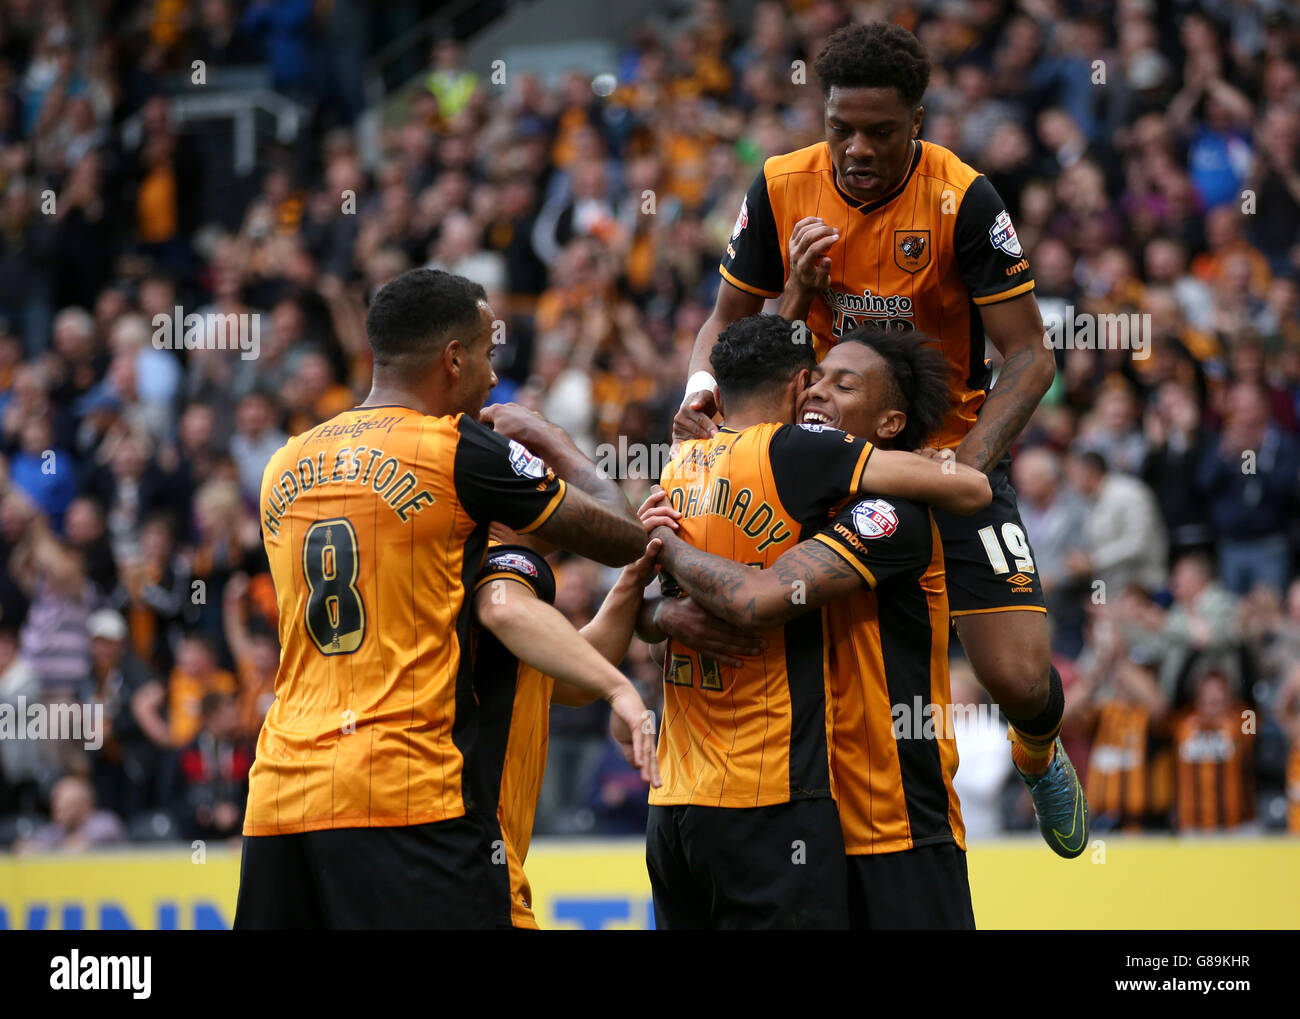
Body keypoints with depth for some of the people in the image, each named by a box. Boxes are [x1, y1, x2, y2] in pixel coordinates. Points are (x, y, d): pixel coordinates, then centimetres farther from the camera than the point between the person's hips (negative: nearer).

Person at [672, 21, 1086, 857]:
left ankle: (1039, 751, 25)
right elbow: (728, 319, 6)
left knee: (1019, 679, -13)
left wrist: (967, 466, -28)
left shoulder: (962, 200, -17)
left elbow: (1029, 357, -15)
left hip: (951, 449, -3)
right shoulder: (781, 190, -7)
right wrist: (702, 388, -16)